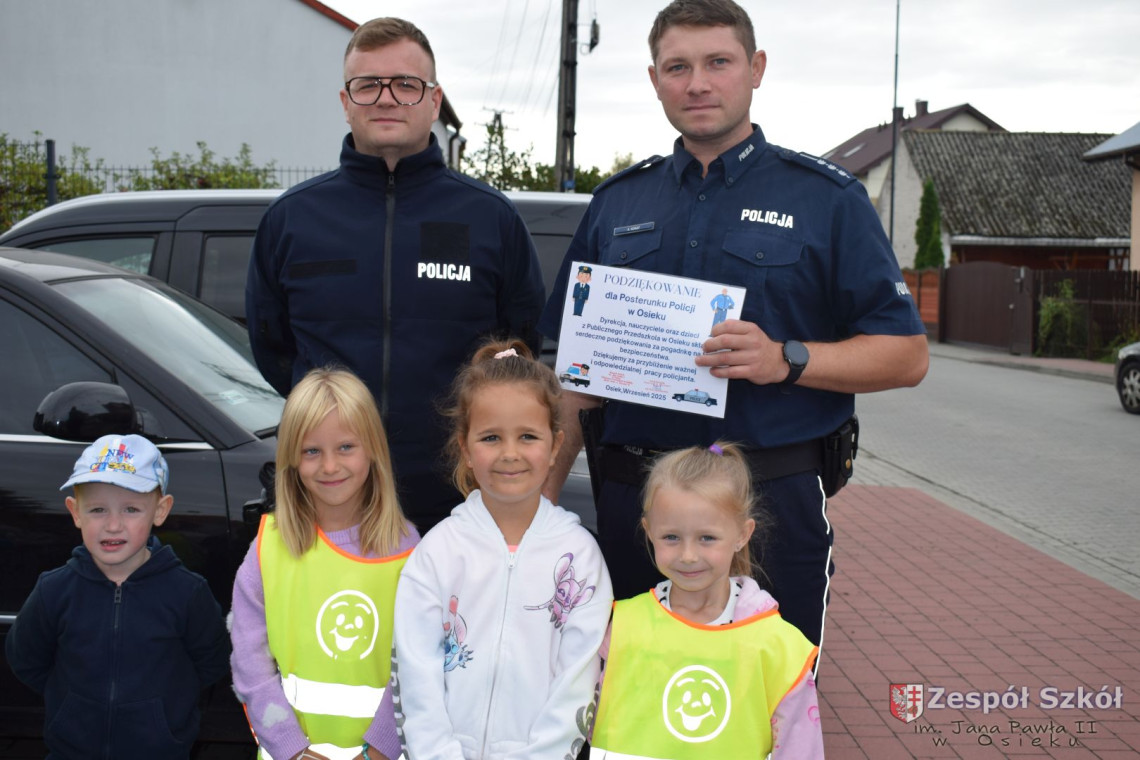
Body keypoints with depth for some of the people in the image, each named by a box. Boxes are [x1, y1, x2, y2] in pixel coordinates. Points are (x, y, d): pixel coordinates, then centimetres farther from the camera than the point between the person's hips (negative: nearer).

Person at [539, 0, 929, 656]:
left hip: (774, 502, -3)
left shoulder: (826, 198, 1)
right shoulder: (616, 203, 11)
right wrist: (542, 500, 6)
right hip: (629, 499, 3)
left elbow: (907, 355, -1)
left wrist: (785, 361, -17)